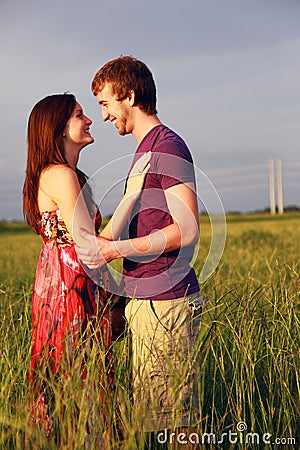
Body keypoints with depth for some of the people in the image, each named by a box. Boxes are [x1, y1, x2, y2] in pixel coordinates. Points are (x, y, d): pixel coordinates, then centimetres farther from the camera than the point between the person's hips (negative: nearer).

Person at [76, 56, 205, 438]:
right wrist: (104, 241, 14)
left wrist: (114, 249, -18)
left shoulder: (167, 146, -10)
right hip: (146, 299, 10)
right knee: (149, 415, 14)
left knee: (171, 417, -2)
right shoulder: (146, 148, 19)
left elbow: (187, 229, -18)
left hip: (166, 301, -10)